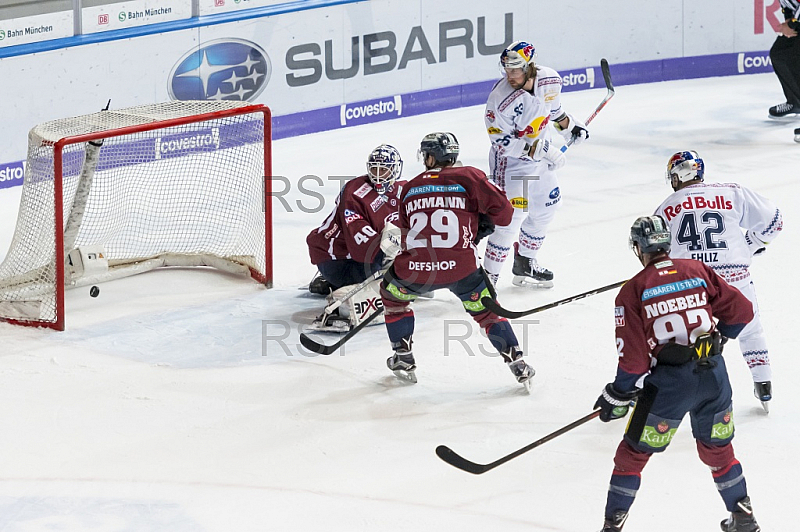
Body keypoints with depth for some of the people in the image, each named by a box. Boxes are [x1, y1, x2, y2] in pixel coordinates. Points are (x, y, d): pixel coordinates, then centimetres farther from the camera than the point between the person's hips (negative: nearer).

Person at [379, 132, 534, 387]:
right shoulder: (469, 178, 4)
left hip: (416, 270, 1)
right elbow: (502, 210, -1)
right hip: (461, 268, -1)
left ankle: (403, 358, 30)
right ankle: (517, 364, 10)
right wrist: (481, 226, 18)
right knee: (486, 311, 20)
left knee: (392, 293, 31)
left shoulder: (410, 189, 15)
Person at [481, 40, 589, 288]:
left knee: (546, 207, 18)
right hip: (511, 159, -7)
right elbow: (502, 140, -26)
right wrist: (538, 150, -30)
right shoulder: (500, 98, -30)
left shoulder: (550, 80, -12)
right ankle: (489, 274, -9)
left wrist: (569, 125, 14)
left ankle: (525, 262, 36)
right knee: (512, 213, -16)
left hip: (543, 151, 7)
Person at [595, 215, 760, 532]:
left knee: (633, 454, 9)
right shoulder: (697, 271, 5)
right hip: (714, 374, 4)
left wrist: (616, 397, 6)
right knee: (717, 448, 24)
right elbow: (740, 310, 6)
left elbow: (634, 357, -8)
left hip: (669, 381, -4)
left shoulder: (632, 291, -5)